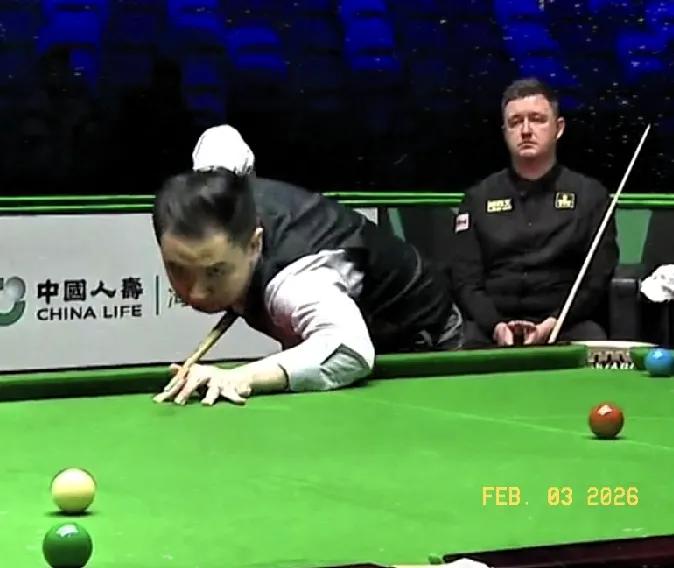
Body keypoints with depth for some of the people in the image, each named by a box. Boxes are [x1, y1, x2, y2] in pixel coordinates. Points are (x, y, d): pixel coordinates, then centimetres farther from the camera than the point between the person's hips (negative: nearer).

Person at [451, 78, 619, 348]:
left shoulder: (590, 195, 9)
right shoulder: (479, 198, 12)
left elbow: (597, 279, 2)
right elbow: (465, 281, 6)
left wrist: (552, 325, -14)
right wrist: (496, 326, -14)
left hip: (568, 325, 0)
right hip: (492, 324, 0)